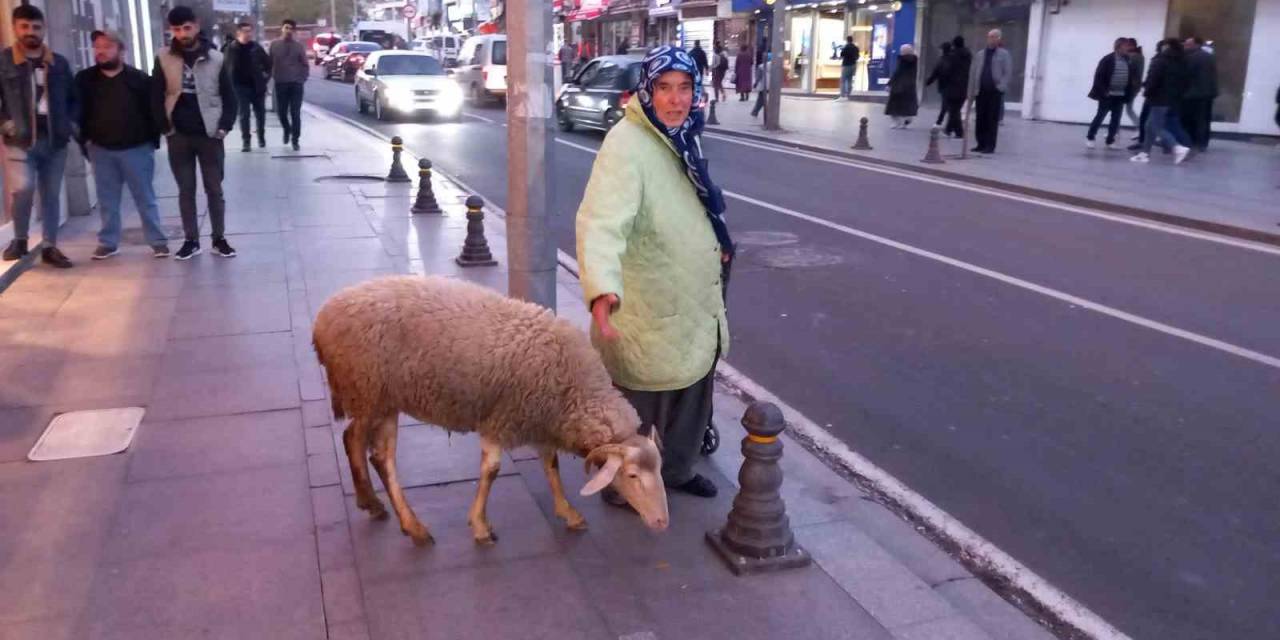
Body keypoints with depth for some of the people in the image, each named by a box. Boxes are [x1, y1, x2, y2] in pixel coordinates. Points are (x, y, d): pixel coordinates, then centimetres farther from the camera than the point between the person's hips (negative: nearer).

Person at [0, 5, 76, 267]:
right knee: (23, 188, -19)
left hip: (55, 140, 3)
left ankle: (50, 247, 17)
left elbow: (73, 99, 17)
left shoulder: (59, 63, 10)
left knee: (51, 195, 8)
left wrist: (68, 123, 2)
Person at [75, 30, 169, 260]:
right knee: (106, 200, 10)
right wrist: (84, 140, 0)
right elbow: (78, 111, 8)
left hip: (136, 148, -3)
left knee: (145, 197, 3)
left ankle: (158, 241, 9)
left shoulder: (139, 79, -4)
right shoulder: (85, 79, 4)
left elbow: (152, 110, -2)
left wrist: (153, 140, -7)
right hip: (100, 149, 3)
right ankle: (108, 242, 19)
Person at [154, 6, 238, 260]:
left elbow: (229, 96, 2)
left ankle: (219, 239, 15)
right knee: (186, 190, 7)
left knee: (214, 189, 5)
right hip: (178, 136, 1)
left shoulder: (215, 59, -1)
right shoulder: (164, 59, 1)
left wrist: (225, 126, -7)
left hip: (209, 135, -1)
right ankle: (191, 240, 15)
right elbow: (156, 97, 4)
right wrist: (165, 128, -2)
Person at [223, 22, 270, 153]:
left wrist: (265, 76, 1)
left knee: (260, 113, 11)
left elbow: (268, 63, 10)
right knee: (244, 115, -2)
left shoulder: (256, 47, 1)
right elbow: (226, 66, 1)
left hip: (257, 86, 2)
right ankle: (246, 141, 3)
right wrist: (231, 82, -4)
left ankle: (261, 137, 29)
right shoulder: (231, 48, -4)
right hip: (241, 86, -2)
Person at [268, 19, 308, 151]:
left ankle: (295, 140, 4)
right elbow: (269, 63, 8)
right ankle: (287, 130, 33)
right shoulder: (274, 45, 4)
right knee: (281, 111, 4)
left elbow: (305, 64, 6)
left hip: (296, 83, -1)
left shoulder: (299, 46, 2)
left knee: (295, 113, -4)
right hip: (280, 83, 1)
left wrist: (303, 78, -4)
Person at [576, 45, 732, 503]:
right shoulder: (626, 145, -25)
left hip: (692, 305, 9)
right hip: (648, 314, -9)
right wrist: (602, 287, -56)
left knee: (690, 397, 24)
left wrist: (714, 245, 32)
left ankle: (677, 469, 46)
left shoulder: (684, 137, 4)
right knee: (639, 410, 9)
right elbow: (601, 220, -41)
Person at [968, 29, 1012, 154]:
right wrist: (971, 91, 6)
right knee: (980, 119, 6)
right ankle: (981, 144, 15)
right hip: (981, 91, 4)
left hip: (995, 92, -4)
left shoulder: (1004, 54, 1)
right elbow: (973, 73, 11)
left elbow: (1008, 72, -3)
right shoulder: (981, 54, 12)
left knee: (992, 120, -3)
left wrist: (1001, 86, -15)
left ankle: (990, 146, -1)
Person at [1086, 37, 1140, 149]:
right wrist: (1103, 91, -16)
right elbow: (1099, 76, -12)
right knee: (1100, 116, 2)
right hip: (1107, 94, -5)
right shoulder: (1108, 59, -10)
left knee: (1116, 118, 5)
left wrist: (1130, 92, 0)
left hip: (1121, 95, 5)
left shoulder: (1129, 61, 5)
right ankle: (1090, 137, 15)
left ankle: (1110, 141, 13)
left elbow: (1133, 76, 12)